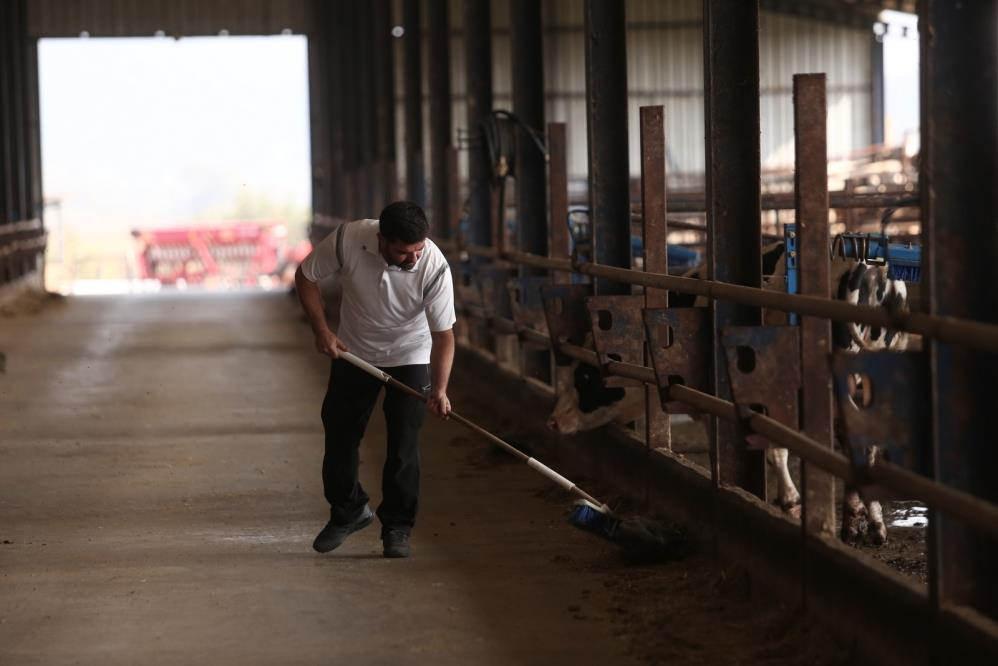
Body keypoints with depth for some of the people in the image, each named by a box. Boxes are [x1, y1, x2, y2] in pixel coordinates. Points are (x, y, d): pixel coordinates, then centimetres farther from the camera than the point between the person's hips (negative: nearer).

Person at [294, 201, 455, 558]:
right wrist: (321, 330, -16)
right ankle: (348, 512, 31)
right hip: (353, 351, 2)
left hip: (409, 357, -2)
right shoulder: (348, 239, -27)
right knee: (339, 435, 9)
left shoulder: (434, 267, -30)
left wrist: (439, 389, -38)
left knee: (403, 444, -8)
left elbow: (443, 334, -26)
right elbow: (306, 276, -9)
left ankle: (397, 527, 6)